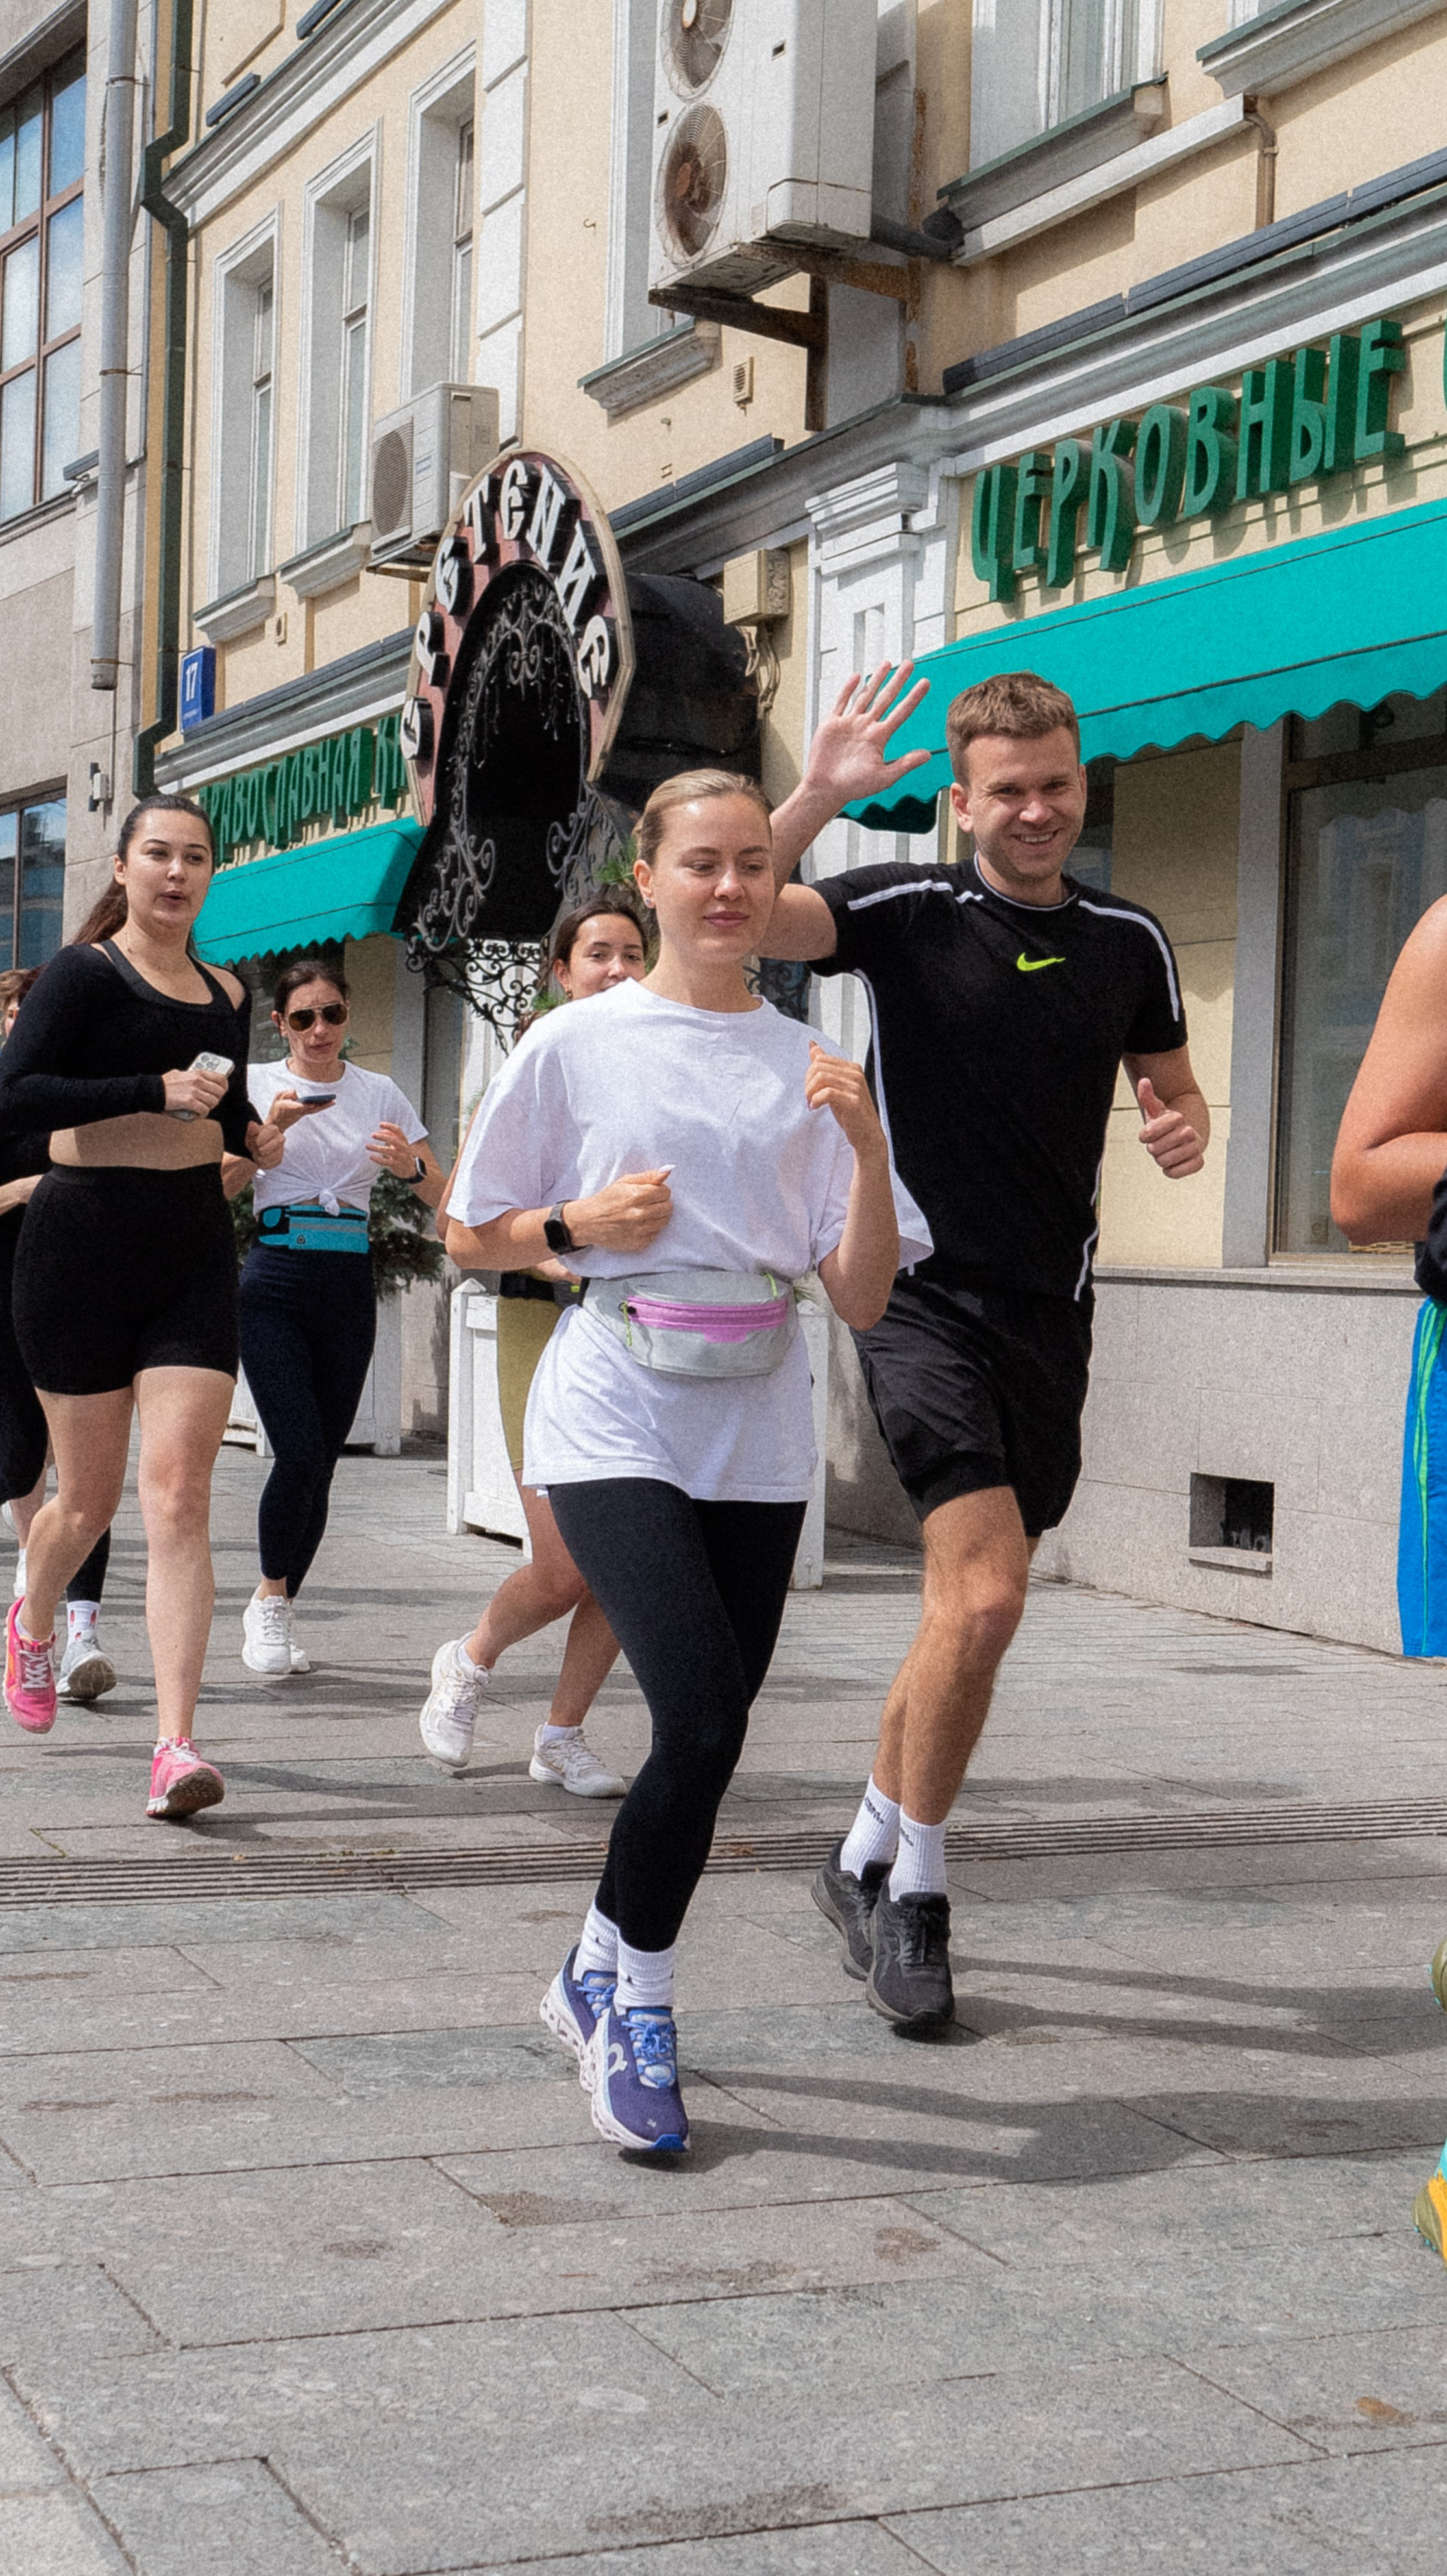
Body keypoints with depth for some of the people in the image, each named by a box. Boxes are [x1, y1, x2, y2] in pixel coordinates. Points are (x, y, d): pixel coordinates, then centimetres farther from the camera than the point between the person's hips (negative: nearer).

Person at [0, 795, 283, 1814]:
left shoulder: (226, 995, 13)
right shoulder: (86, 972, -4)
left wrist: (253, 1135, 6)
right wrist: (156, 1092, -22)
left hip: (195, 1248, 4)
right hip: (87, 1240, -3)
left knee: (179, 1497, -9)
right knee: (90, 1498, 7)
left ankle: (176, 1744, -14)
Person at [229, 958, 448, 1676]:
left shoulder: (380, 1093, 10)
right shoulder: (255, 1084, 6)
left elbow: (446, 1196, 7)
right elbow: (218, 1188, -2)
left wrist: (413, 1166, -14)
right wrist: (269, 1130, -15)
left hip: (349, 1284, 2)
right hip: (275, 1279, -2)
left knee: (321, 1462, 1)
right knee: (300, 1452, -15)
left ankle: (275, 1608, 16)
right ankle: (271, 1598, 5)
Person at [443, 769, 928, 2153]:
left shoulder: (807, 1067, 8)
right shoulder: (577, 1045, 2)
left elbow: (863, 1299, 3)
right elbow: (470, 1235, 9)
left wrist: (867, 1146, -11)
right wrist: (583, 1225, -9)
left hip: (757, 1431, 4)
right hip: (617, 1417, -3)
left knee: (708, 1737, 5)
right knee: (703, 1721, -19)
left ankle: (601, 1976, 28)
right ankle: (636, 2000, 2)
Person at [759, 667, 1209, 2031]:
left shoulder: (1131, 939, 8)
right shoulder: (907, 909, -5)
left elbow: (1172, 1089, 20)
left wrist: (1185, 1129, -3)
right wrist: (816, 795, -31)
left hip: (1048, 1313, 5)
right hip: (923, 1294, -5)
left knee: (968, 1608, 10)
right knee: (985, 1590, -18)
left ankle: (866, 1860, 29)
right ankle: (914, 1893, 0)